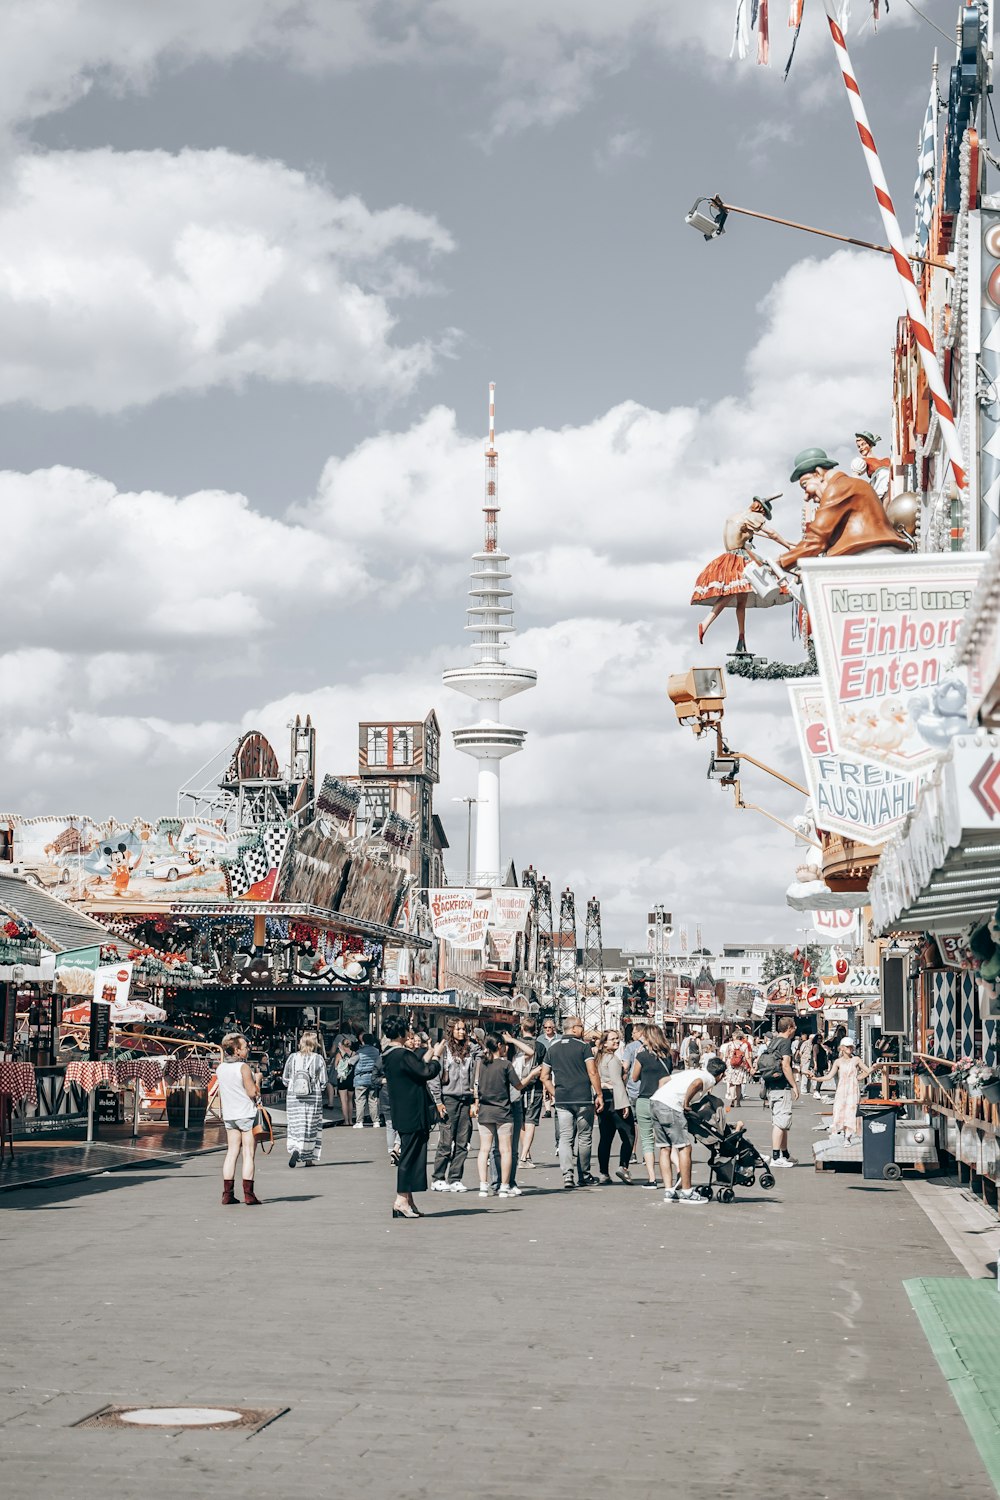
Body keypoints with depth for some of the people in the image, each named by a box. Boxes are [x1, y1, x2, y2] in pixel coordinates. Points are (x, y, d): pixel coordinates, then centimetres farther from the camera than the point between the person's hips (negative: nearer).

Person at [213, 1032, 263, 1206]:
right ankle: (248, 1194, -3)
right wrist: (257, 1079, 0)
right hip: (247, 1114, -6)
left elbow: (220, 1094, 12)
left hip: (229, 1116, 6)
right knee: (248, 1154, -2)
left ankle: (227, 1193, 5)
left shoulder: (220, 1069, 5)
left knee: (231, 1153, 8)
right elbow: (253, 1093, -16)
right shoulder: (243, 1068, -15)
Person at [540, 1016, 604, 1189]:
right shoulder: (583, 1046, -3)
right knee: (584, 1138, 9)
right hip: (584, 1099, -3)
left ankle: (567, 1173, -15)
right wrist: (599, 1094, -3)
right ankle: (583, 1176, 16)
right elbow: (593, 1072, -9)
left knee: (565, 1137, 2)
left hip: (562, 1100, 3)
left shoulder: (552, 1048, 11)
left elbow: (544, 1077, 11)